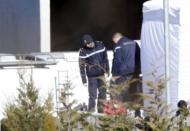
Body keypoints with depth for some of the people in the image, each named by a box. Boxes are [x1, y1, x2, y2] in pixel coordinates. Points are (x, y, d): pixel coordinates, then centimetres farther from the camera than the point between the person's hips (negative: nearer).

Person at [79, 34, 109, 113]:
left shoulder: (100, 45, -4)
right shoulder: (83, 52, -15)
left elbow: (105, 58, 10)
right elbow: (82, 66, -11)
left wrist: (107, 69, 14)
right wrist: (84, 80, -12)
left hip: (101, 74, 5)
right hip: (92, 76, -5)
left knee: (103, 93, 14)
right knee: (92, 95, -7)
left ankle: (101, 111, 28)